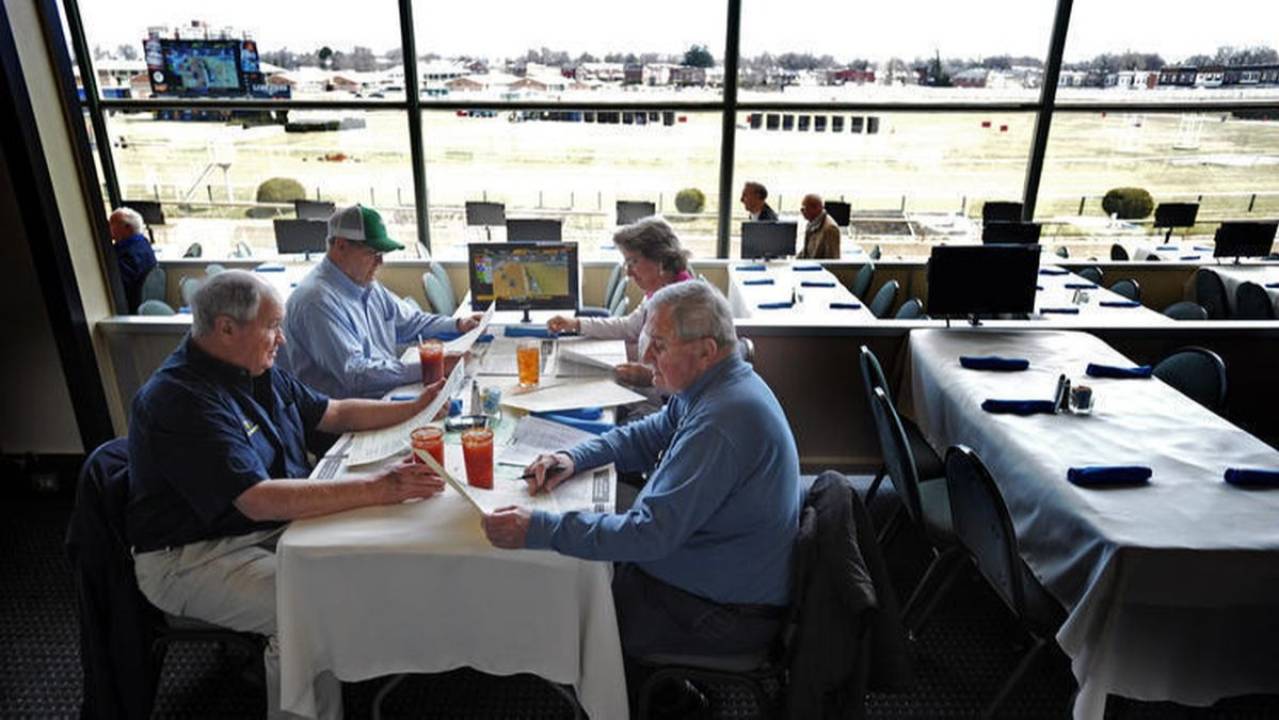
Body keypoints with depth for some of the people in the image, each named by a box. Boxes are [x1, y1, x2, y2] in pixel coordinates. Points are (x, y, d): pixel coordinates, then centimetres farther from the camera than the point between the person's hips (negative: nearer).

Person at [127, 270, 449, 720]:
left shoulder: (258, 372, 4)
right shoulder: (183, 399, -24)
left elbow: (334, 414, 17)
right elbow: (260, 501, -33)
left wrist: (415, 408, 8)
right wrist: (374, 490, -35)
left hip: (274, 527, 9)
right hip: (195, 556, -8)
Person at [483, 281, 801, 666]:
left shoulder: (722, 422, -32)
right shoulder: (711, 387, 1)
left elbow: (651, 533, -33)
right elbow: (647, 436, 14)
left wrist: (537, 530, -30)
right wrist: (574, 458, -3)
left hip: (727, 609, -9)